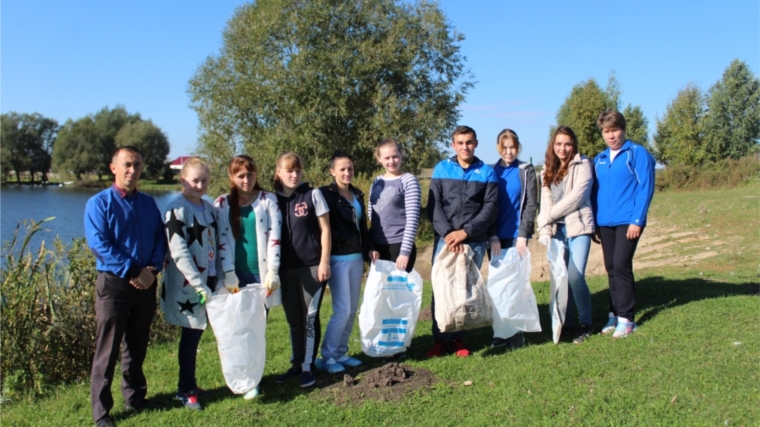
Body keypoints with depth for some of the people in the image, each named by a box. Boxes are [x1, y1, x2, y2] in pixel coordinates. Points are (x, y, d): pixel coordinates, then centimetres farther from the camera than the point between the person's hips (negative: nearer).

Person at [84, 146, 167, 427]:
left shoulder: (148, 203, 10)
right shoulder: (99, 203, -6)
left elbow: (160, 239, 7)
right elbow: (99, 245, -15)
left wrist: (152, 269, -10)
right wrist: (133, 271, -17)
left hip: (146, 283, 5)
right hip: (113, 283, -4)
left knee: (137, 346, 15)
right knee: (107, 350, 2)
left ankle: (135, 397, 29)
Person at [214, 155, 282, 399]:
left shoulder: (268, 201, 2)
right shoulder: (222, 204, 5)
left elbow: (274, 237, -3)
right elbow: (222, 241, 0)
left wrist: (273, 272, -9)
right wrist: (228, 274, -8)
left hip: (261, 272, -1)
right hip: (237, 274, 1)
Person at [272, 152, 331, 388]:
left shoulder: (312, 194, -2)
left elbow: (325, 229, -2)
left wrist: (324, 262, -7)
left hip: (312, 266, -3)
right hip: (286, 269, 3)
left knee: (309, 318, 1)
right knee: (293, 319, 11)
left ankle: (308, 366, 12)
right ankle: (296, 364, 24)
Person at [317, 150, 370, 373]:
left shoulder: (357, 195, 13)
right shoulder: (325, 194, -7)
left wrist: (367, 252, 12)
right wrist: (324, 260, -17)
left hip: (356, 257, 7)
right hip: (338, 258, -7)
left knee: (353, 308, 8)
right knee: (343, 309, -7)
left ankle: (341, 352, 20)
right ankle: (327, 356, 6)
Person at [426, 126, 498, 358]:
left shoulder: (487, 173, 6)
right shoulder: (441, 169, 7)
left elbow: (490, 208, -2)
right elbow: (433, 205, 0)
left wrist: (466, 232, -12)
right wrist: (447, 233, -13)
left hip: (474, 241, 0)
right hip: (445, 239, 0)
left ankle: (459, 338, 16)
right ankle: (440, 339, 11)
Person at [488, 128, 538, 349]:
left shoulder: (526, 171, 4)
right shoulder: (491, 172, 8)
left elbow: (531, 205, -1)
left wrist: (523, 235, -10)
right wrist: (493, 237, -6)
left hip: (517, 235, -2)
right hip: (496, 237, 2)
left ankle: (517, 333, 6)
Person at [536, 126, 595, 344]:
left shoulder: (582, 165, 0)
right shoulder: (547, 170, 15)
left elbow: (575, 197, -11)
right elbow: (545, 202, 6)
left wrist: (549, 216, -6)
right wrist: (544, 229, -7)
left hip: (578, 228, -4)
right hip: (557, 230, 4)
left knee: (575, 276, -13)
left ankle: (585, 322, 5)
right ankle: (566, 322, 16)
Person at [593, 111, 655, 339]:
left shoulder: (637, 153, -2)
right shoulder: (599, 160, 13)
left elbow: (645, 188, -8)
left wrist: (637, 220, -14)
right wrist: (595, 222, 10)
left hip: (628, 222, -5)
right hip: (605, 223, 5)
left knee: (621, 265, -10)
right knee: (611, 268, 9)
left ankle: (626, 317, -1)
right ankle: (614, 314, 18)